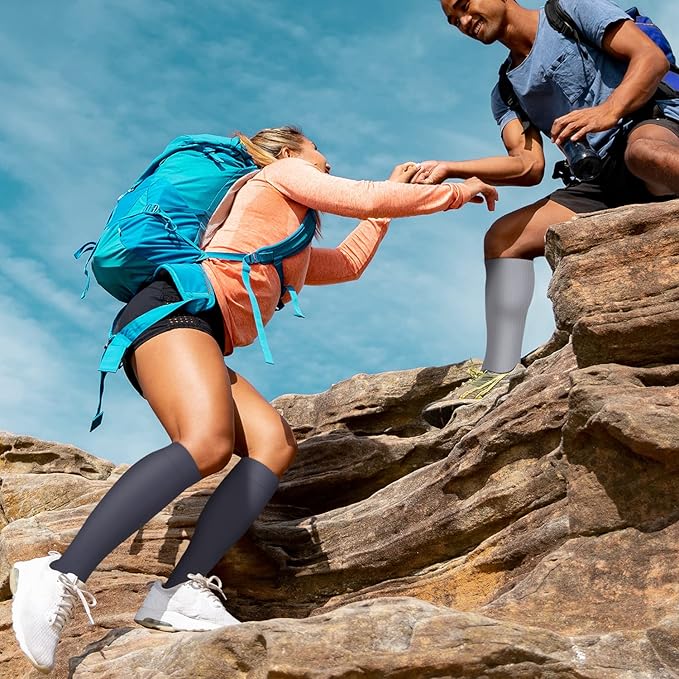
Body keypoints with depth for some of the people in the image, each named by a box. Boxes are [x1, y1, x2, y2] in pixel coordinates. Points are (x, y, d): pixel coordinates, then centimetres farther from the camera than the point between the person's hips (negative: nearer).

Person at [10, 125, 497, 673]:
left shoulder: (292, 253, 39)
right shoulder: (281, 175, 16)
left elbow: (348, 263, 50)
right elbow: (364, 200, 8)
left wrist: (392, 193, 55)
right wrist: (454, 192, 20)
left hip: (196, 343, 9)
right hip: (173, 308, -9)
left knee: (275, 445, -14)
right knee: (208, 444, -33)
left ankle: (186, 590, -31)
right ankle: (61, 577, -41)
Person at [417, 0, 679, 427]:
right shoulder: (506, 93, 22)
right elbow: (529, 167, 8)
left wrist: (609, 111, -24)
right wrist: (450, 169, -5)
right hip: (604, 183, 7)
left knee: (643, 151, -41)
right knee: (504, 237, -2)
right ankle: (500, 376, -12)